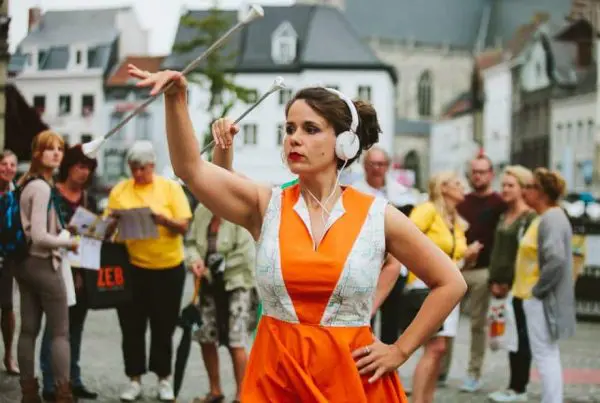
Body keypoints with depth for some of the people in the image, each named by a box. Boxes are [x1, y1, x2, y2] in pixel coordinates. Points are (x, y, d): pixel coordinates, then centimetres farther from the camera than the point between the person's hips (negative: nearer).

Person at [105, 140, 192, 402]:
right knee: (132, 326, 5)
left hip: (167, 268, -1)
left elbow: (184, 226, -5)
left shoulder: (171, 188, -1)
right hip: (131, 267, 1)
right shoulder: (119, 190, 4)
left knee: (163, 327, 7)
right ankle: (135, 380, 15)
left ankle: (164, 379, 19)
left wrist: (163, 219, -23)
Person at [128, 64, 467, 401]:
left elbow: (451, 283, 5)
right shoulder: (266, 206, 2)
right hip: (275, 373, 1)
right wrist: (176, 99, -25)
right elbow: (191, 169, -11)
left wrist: (401, 351, 1)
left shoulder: (378, 216, -2)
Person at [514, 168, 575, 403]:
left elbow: (556, 260, -29)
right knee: (548, 355, 15)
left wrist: (538, 289, -19)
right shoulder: (546, 218, 14)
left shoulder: (552, 219, -18)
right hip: (539, 299, 10)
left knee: (545, 355, -7)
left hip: (543, 300, -10)